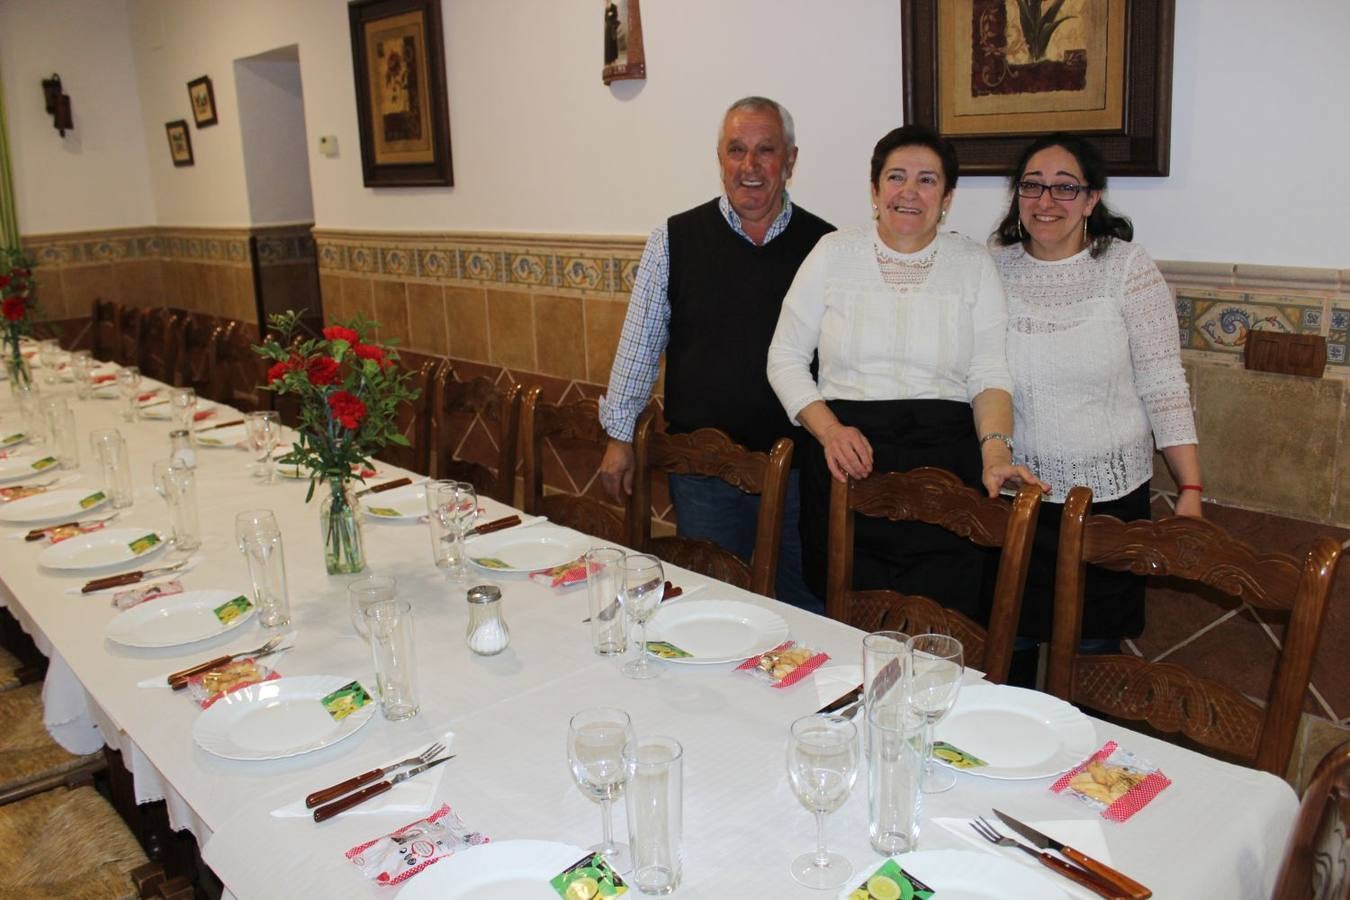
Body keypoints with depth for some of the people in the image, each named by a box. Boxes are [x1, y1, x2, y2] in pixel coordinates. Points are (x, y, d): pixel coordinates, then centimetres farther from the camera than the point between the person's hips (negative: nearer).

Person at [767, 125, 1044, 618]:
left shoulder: (974, 263, 8)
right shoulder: (834, 253, 6)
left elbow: (989, 374, 3)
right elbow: (785, 358, 5)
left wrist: (996, 447, -15)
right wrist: (829, 430, -10)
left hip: (945, 458, 0)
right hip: (846, 464, 0)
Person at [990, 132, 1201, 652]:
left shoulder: (1127, 267, -7)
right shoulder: (993, 268, -1)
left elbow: (1163, 386, -7)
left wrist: (1191, 490, -12)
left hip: (1109, 493, -1)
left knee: (1095, 648, 11)